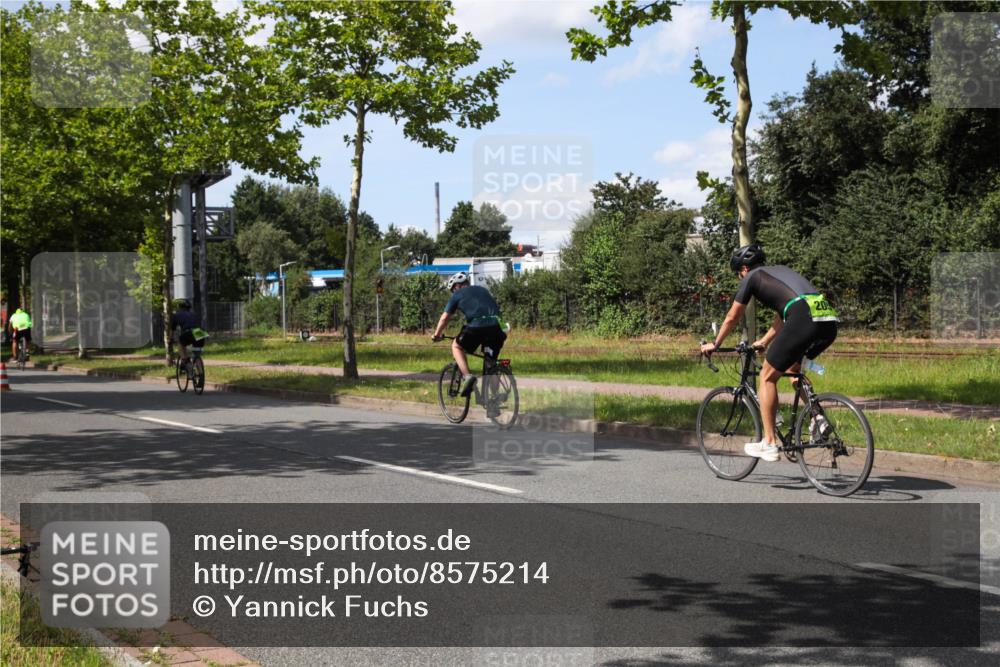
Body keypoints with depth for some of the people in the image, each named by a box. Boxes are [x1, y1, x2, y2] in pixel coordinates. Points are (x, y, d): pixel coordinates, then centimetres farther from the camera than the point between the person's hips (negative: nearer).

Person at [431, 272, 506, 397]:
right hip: (495, 326, 5)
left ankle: (467, 376, -1)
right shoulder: (482, 290, 30)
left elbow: (444, 318, 18)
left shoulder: (457, 295, 16)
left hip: (476, 326, -4)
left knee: (456, 346, 19)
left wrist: (436, 335, 30)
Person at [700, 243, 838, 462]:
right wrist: (764, 342, 58)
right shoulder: (780, 272, 35)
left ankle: (769, 444, 9)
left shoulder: (752, 277, 16)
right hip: (829, 322, 7)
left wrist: (715, 344, 38)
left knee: (768, 377, 9)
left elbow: (732, 317, 24)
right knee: (793, 368, 32)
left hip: (803, 319, -7)